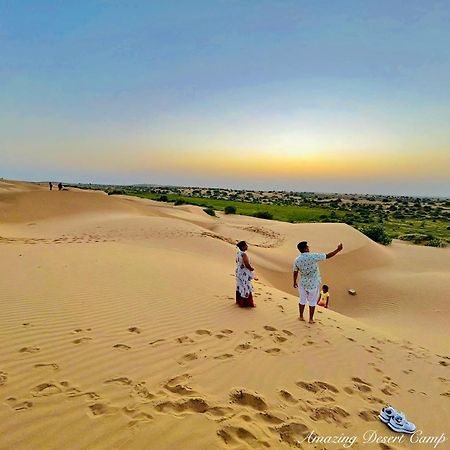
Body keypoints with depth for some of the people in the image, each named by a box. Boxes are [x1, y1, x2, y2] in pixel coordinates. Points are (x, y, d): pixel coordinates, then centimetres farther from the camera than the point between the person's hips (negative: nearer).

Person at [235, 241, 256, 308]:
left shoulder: (238, 253, 2)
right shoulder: (244, 255, -26)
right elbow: (247, 265, -25)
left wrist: (250, 267, 15)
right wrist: (252, 269, -4)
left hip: (238, 272, 9)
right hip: (244, 274, -9)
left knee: (240, 286, 20)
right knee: (246, 288, 2)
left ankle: (239, 301, 34)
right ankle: (247, 303, 11)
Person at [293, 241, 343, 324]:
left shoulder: (297, 260, -10)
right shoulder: (313, 256, -23)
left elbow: (295, 272, 3)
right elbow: (328, 256, -17)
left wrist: (294, 282, 18)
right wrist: (338, 250, -6)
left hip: (303, 283, 3)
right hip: (314, 283, -3)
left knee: (302, 300, 19)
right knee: (312, 301, 12)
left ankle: (301, 317, 31)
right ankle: (311, 319, 24)